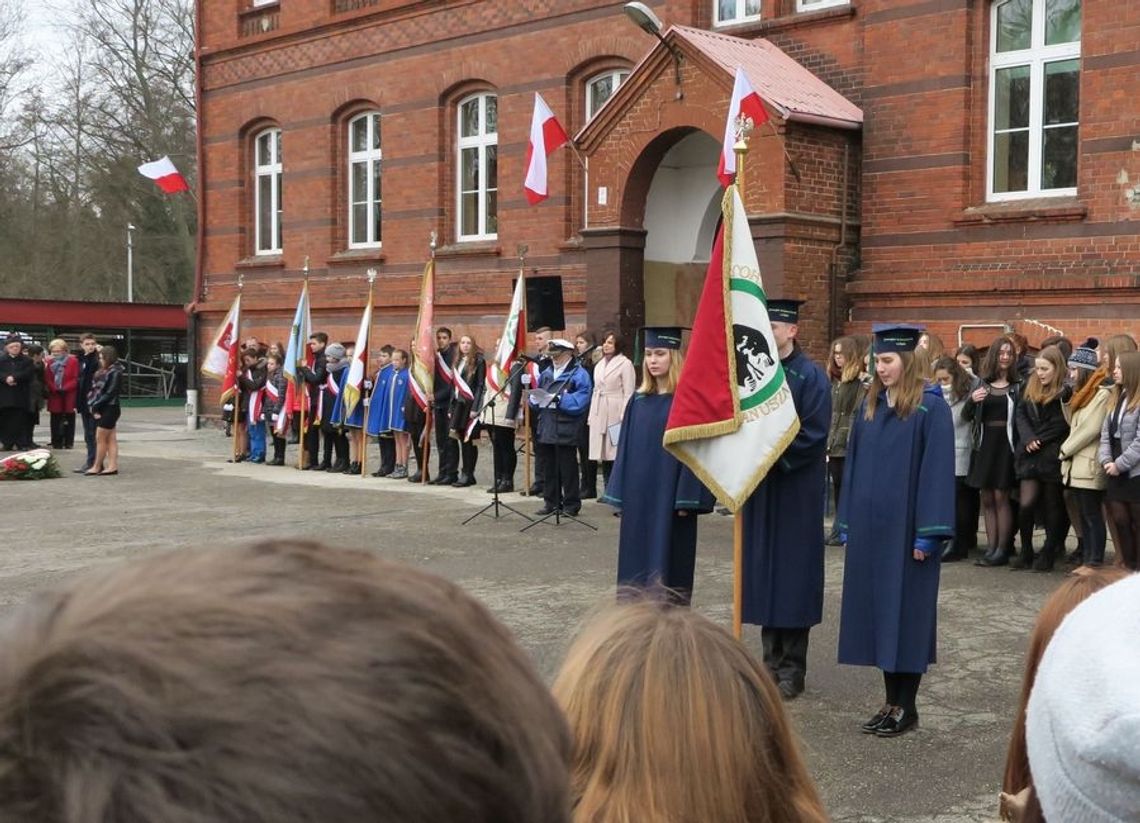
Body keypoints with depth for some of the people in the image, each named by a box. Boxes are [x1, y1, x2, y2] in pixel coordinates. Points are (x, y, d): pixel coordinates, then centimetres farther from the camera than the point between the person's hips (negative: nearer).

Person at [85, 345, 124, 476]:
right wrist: (92, 405, -4)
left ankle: (97, 467, 4)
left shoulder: (115, 373, -13)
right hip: (103, 410, 8)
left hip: (110, 409, -8)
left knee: (100, 438, -3)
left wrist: (95, 406, -13)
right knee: (111, 439, 7)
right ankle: (112, 466, 7)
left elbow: (109, 393, -17)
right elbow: (94, 389, 10)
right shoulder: (102, 372, 14)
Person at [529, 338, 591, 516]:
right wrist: (534, 399, -4)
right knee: (549, 467, 11)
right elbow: (535, 398, 18)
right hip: (546, 429, 6)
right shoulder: (546, 373, 17)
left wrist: (558, 399, -18)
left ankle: (571, 505, 8)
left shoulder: (578, 375, -4)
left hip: (565, 432, -6)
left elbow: (579, 402, -16)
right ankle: (551, 502, 20)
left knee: (567, 468, -1)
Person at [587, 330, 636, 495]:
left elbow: (629, 393, -8)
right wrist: (591, 415, 13)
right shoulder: (599, 365, 18)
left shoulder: (625, 363, -3)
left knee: (616, 455, -8)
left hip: (615, 414, -7)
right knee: (603, 456, 7)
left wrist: (624, 417, -15)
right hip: (599, 415, 7)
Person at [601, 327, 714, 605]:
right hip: (638, 498, 5)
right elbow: (626, 448, 11)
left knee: (667, 562, 1)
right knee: (637, 561, 9)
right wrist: (620, 494, 7)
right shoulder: (639, 401, 9)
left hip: (669, 497, -5)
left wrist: (686, 499, -15)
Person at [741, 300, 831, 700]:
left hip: (795, 487, -6)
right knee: (764, 571, 9)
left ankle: (792, 669, 9)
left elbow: (813, 434, -14)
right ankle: (772, 660, 20)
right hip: (758, 482, 6)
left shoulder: (810, 377, -8)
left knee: (792, 572, 0)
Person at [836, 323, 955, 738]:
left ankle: (906, 706, 10)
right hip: (870, 525, 6)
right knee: (877, 610, 9)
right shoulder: (870, 406, 10)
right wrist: (848, 522, 10)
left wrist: (928, 532, -16)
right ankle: (892, 701, 18)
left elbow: (937, 469, -13)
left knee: (906, 611, 1)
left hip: (906, 527, -6)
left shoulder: (930, 407, -9)